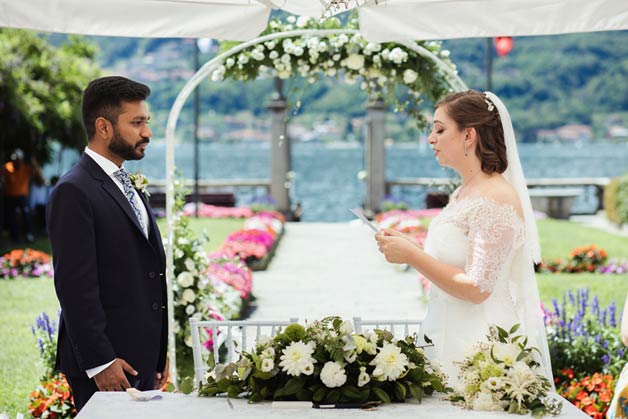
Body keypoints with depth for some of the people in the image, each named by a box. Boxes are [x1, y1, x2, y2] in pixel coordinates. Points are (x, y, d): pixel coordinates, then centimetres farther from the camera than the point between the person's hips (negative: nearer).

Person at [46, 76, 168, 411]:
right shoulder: (74, 192, -12)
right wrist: (99, 362, -19)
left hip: (141, 358, 8)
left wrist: (158, 353, 17)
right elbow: (75, 286, -17)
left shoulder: (126, 188, 17)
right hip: (107, 365, -8)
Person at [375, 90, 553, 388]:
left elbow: (476, 288, -21)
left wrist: (412, 256, -18)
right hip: (449, 337, 9)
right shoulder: (462, 193, 12)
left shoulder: (496, 200, -17)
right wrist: (408, 246, 8)